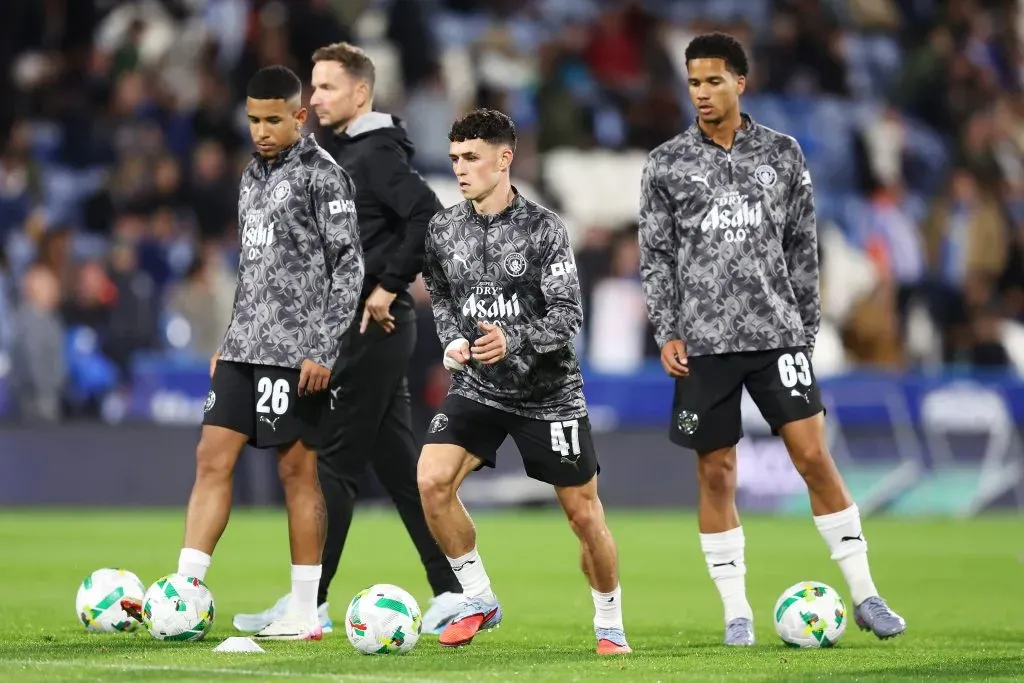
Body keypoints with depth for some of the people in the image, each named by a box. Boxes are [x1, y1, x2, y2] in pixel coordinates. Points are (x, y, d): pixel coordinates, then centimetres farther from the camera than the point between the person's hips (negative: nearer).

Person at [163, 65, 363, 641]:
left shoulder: (322, 175, -7)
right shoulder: (254, 175, 17)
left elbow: (348, 265, -11)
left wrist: (325, 351, -16)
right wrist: (228, 344, 20)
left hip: (297, 351, -8)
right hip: (246, 347, 8)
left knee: (298, 469, -3)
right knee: (213, 458, 0)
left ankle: (305, 613, 2)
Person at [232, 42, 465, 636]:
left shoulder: (376, 152, -13)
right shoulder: (350, 152, 17)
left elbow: (429, 216, -24)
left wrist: (389, 286, -20)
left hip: (372, 328, -10)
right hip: (371, 330, 10)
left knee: (334, 463, -6)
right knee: (399, 463, 10)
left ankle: (308, 602, -2)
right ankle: (453, 592, 11)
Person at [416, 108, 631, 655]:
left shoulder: (542, 228, -12)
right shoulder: (444, 229, 0)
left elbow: (567, 315, -15)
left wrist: (515, 341, -31)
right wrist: (452, 340, -2)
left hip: (548, 391, -3)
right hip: (476, 388, 3)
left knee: (583, 511, 2)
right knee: (432, 481, -19)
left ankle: (609, 625, 23)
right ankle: (479, 600, -1)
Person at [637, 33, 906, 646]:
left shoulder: (782, 154, 7)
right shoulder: (667, 163, 3)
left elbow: (802, 248, 11)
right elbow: (656, 255, 4)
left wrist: (807, 326, 8)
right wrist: (667, 333, -5)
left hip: (776, 334, 0)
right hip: (704, 340, 0)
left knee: (814, 456, -8)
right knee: (717, 474, 2)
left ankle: (864, 594, -1)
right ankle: (737, 611, 10)